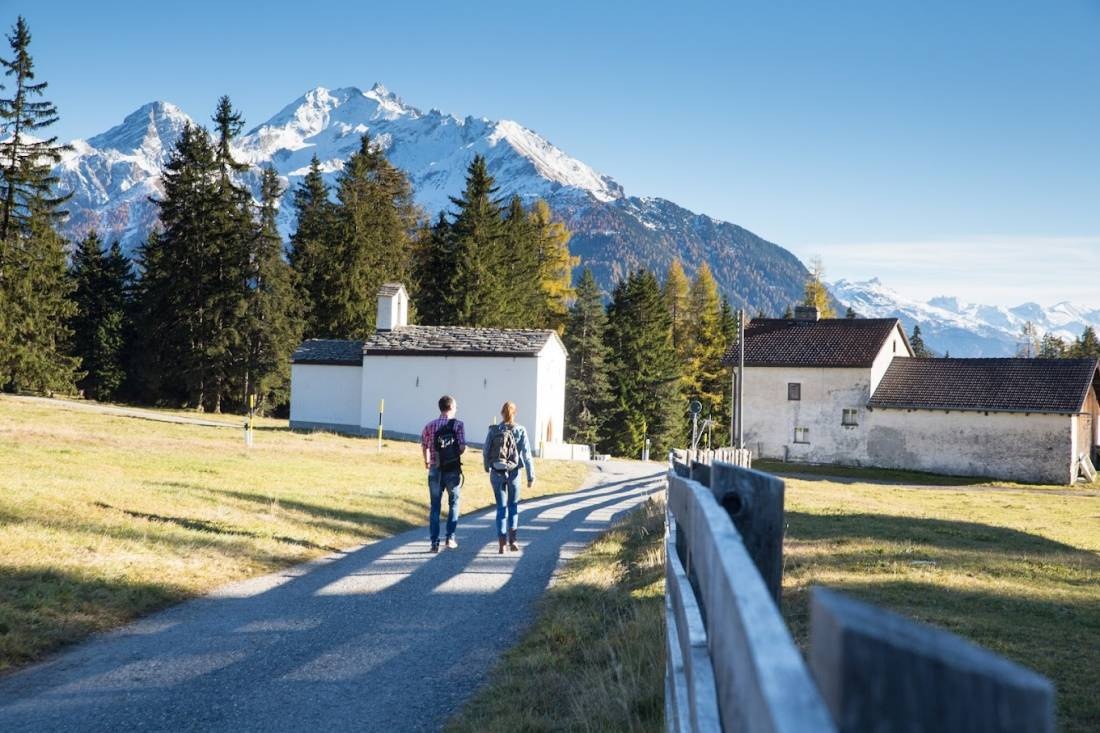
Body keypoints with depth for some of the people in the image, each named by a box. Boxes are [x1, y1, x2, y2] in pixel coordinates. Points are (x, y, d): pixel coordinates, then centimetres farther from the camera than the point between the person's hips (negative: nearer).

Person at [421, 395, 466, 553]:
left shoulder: (430, 426, -1)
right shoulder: (458, 425, -7)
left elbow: (424, 445, 10)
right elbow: (462, 448, -14)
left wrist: (427, 460, 29)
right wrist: (455, 455, 9)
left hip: (435, 470, 1)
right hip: (453, 470, -1)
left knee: (435, 507, 8)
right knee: (454, 504, 17)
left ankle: (435, 543, 4)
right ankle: (450, 538, 12)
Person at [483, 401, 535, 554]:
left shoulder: (493, 430, -5)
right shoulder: (520, 431, -7)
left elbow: (485, 451, 0)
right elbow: (527, 455, -9)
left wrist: (487, 468, 19)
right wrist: (531, 476, -4)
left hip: (497, 473, 1)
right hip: (513, 473, -1)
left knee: (501, 507, 9)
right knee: (513, 505, 18)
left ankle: (502, 544, 4)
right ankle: (512, 540, 12)